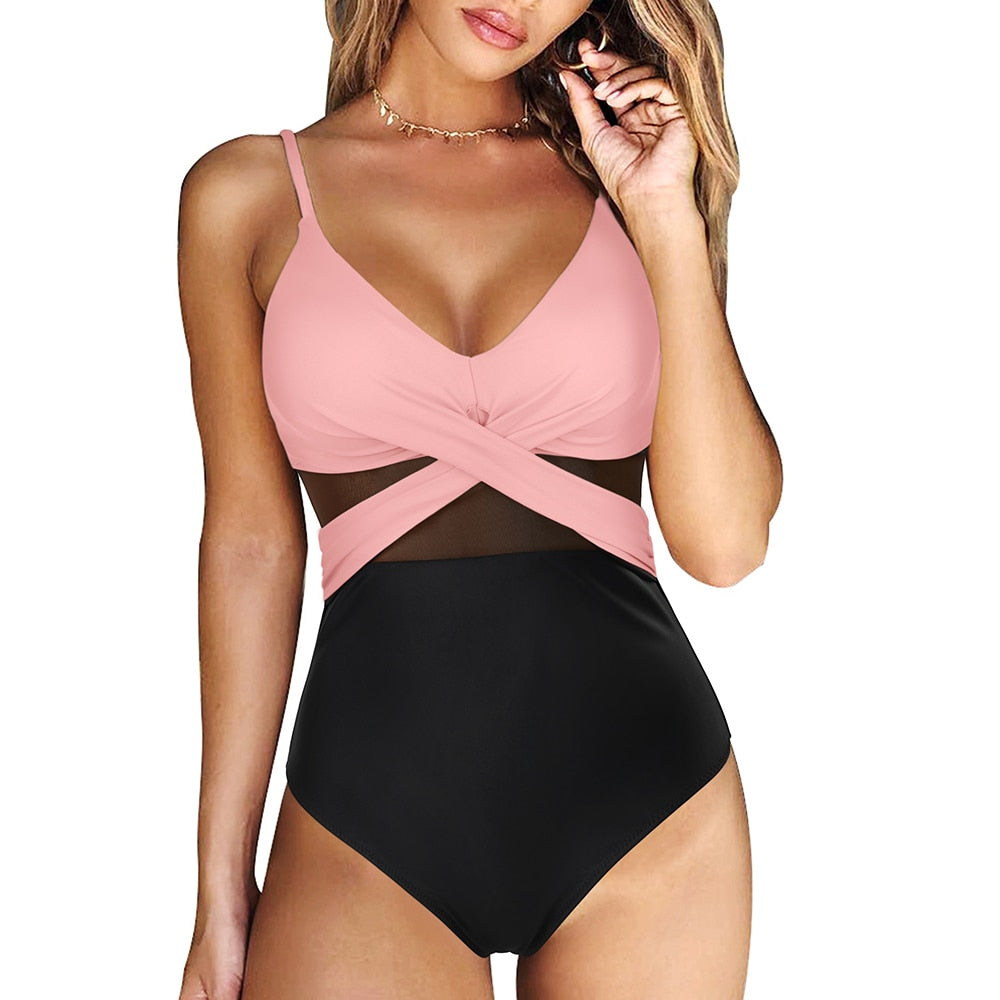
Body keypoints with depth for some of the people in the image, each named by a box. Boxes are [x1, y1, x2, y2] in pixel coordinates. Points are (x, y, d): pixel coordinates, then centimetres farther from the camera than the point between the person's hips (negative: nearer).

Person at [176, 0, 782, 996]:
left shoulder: (627, 176, 4)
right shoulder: (247, 194, 2)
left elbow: (725, 542, -4)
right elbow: (252, 542, 5)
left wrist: (667, 216, -7)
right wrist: (221, 886, 6)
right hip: (374, 799, -1)